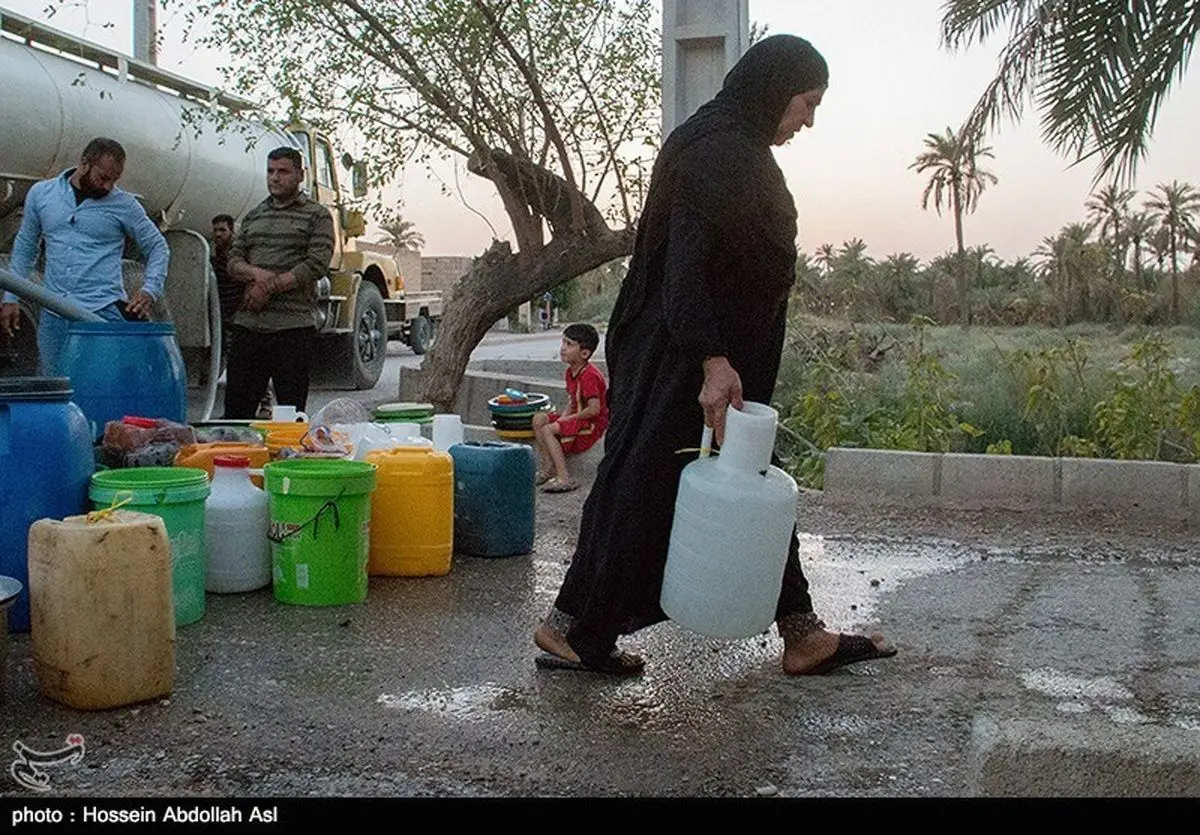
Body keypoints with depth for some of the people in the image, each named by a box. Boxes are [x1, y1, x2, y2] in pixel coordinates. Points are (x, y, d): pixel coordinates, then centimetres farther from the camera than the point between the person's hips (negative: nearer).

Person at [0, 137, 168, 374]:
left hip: (105, 311, -3)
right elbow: (25, 247, 17)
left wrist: (150, 290, -11)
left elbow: (158, 247, 5)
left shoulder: (124, 205, -1)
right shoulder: (40, 194, 8)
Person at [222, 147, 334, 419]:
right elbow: (233, 261, 13)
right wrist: (256, 273, -10)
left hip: (293, 327, -5)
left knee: (291, 411, 0)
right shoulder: (253, 216, 19)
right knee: (236, 407, 4)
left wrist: (270, 287, -13)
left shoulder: (317, 215, 3)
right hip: (248, 324, 5)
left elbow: (317, 264, -9)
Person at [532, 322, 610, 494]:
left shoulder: (589, 376, -22)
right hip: (576, 418, 10)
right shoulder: (570, 372, 9)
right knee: (538, 419, 2)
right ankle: (549, 467, -2)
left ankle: (564, 477, -25)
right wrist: (564, 416, -3)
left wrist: (568, 418, -19)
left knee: (547, 430, -22)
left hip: (592, 424, -10)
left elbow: (594, 409, -27)